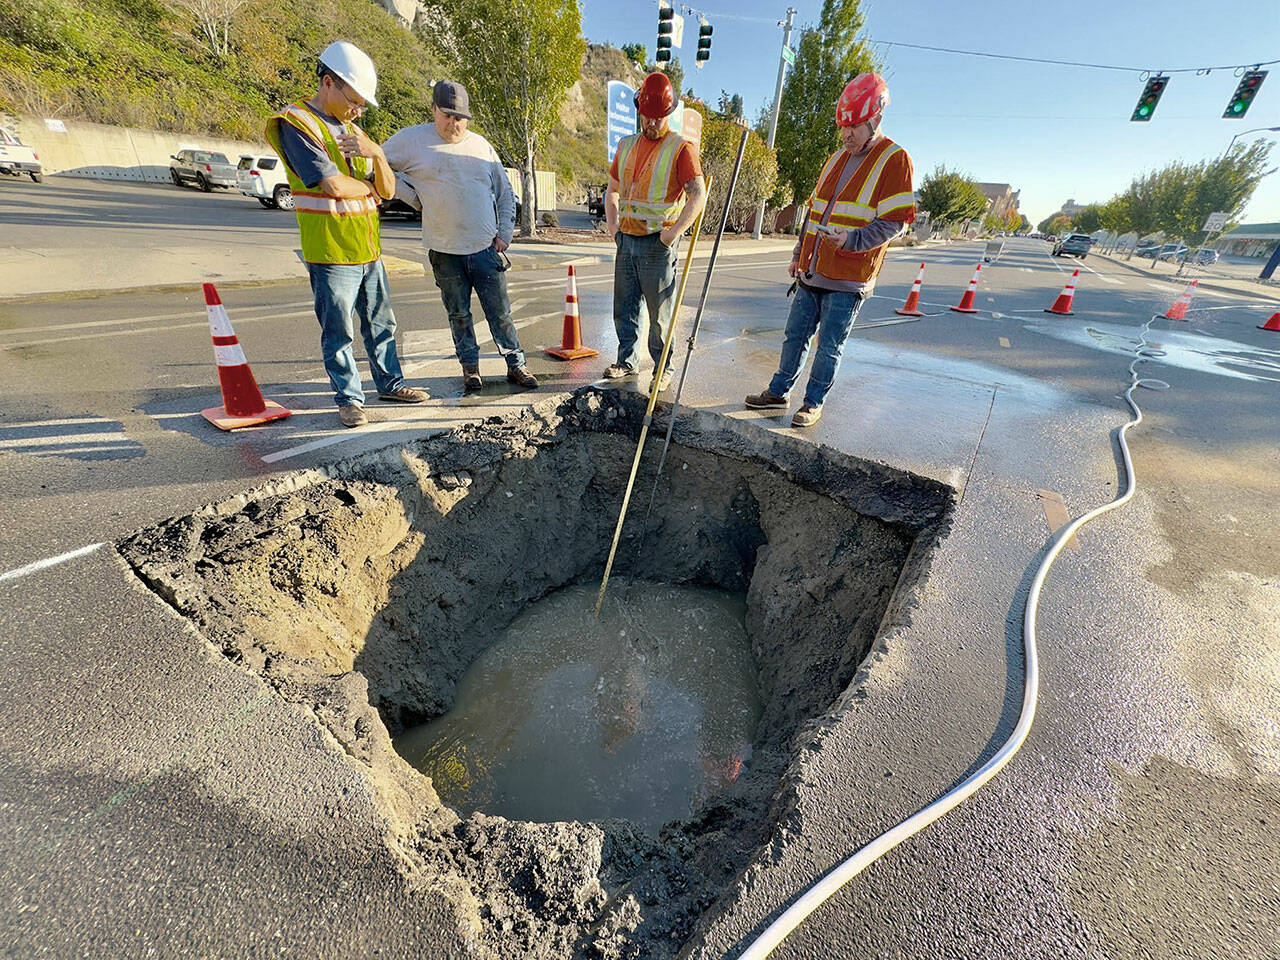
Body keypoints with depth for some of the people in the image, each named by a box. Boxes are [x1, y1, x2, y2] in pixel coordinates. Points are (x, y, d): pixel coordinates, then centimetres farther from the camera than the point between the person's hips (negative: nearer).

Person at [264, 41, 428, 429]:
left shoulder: (352, 129, 17)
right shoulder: (297, 124, -6)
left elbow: (388, 189, 9)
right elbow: (334, 185, -18)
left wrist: (376, 153, -10)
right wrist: (368, 187, 2)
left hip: (369, 250, 7)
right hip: (330, 252, -7)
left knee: (381, 323, 13)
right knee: (338, 331, -1)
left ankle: (390, 383, 26)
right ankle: (348, 398, 9)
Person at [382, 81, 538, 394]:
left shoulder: (480, 145, 11)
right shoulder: (412, 140, 3)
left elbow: (505, 193, 16)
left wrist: (504, 234, 7)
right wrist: (414, 197, 1)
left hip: (485, 247, 1)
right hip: (444, 251, -1)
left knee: (500, 313, 1)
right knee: (458, 314, 6)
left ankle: (516, 366, 9)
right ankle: (470, 367, 19)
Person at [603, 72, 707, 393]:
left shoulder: (681, 148, -2)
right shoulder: (627, 146, 16)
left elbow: (698, 194, -10)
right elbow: (612, 190, 24)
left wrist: (675, 231, -18)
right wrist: (612, 225, 10)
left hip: (657, 244, -6)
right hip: (626, 240, 6)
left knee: (659, 312, -2)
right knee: (624, 308, 9)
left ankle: (663, 368, 10)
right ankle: (627, 361, 22)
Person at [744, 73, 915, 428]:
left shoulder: (894, 160, -4)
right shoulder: (836, 159, 17)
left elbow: (895, 221, -10)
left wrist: (852, 240, -23)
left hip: (848, 278, -6)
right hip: (811, 272, 7)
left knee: (829, 346, 0)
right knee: (795, 336, 10)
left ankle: (814, 403, 12)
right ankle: (778, 391, 22)